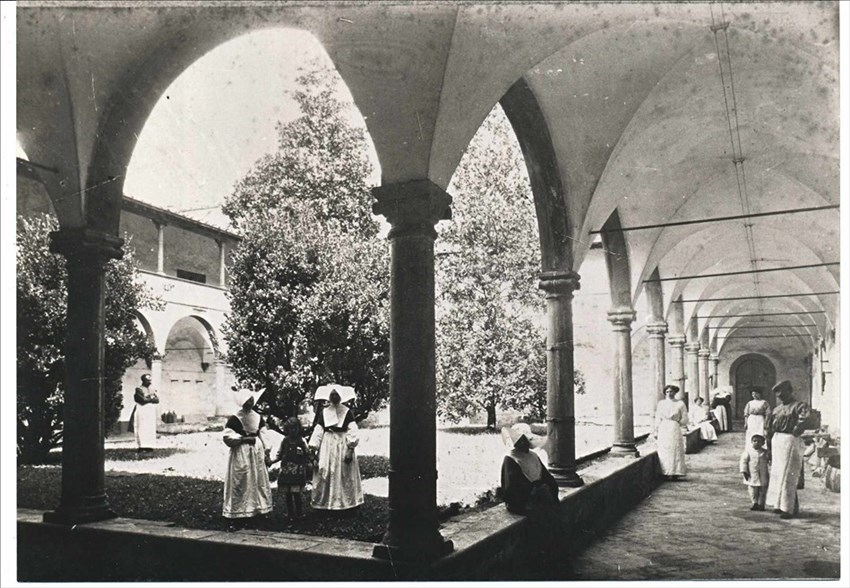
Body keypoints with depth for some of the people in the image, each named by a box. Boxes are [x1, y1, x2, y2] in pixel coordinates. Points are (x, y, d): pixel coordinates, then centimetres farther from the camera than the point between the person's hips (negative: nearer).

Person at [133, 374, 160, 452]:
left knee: (151, 429, 0)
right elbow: (143, 400, -12)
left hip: (151, 411, 6)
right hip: (142, 411, -5)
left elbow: (157, 400, 7)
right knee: (142, 428, -9)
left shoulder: (152, 390, 18)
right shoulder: (139, 389, 0)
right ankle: (141, 446, -10)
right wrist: (152, 398, -1)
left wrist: (148, 398, -6)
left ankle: (149, 446, 0)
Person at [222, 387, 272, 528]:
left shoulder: (258, 417, 5)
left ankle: (256, 512, 19)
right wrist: (245, 439, -17)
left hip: (257, 453, 6)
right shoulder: (234, 419, -10)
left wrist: (266, 454, 4)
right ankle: (235, 518, 3)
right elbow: (227, 438, -15)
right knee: (239, 485, -3)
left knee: (258, 484, 8)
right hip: (241, 454, -5)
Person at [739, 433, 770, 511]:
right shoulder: (748, 451, -4)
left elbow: (769, 463, 2)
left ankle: (761, 504, 18)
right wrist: (744, 471, -11)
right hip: (752, 476, -1)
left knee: (762, 491, 7)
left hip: (763, 476, 1)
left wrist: (769, 472, -4)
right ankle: (755, 503, 17)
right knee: (753, 491, 4)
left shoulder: (765, 452, 1)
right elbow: (743, 461, -4)